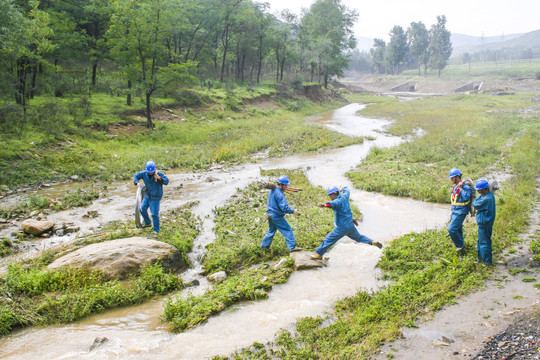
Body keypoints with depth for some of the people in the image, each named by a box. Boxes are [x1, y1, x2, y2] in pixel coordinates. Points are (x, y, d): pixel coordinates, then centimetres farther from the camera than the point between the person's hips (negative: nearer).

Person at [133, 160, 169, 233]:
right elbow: (135, 176, 4)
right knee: (143, 209, 13)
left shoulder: (159, 174, -18)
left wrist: (159, 178, -41)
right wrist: (137, 182, -15)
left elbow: (166, 181, -25)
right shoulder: (144, 173, -6)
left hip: (155, 197, -6)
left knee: (154, 214, -7)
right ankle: (148, 223, 37)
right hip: (147, 195, 6)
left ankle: (156, 230, 5)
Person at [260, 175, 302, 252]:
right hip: (277, 216, -9)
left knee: (271, 230, 23)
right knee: (288, 230, -1)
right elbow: (284, 207, -25)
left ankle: (264, 245, 29)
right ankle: (292, 247, -2)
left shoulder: (272, 191, 9)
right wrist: (293, 211, -19)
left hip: (270, 214, 9)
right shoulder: (279, 194, -21)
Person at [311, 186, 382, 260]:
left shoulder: (337, 201, -22)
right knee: (358, 237, 30)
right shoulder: (344, 196, 2)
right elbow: (347, 191, 26)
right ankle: (372, 242, 24)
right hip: (351, 225, 8)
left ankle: (319, 254, 7)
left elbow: (333, 204, -46)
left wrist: (325, 205, -66)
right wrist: (343, 189, 49)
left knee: (328, 240, 2)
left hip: (342, 227, -8)